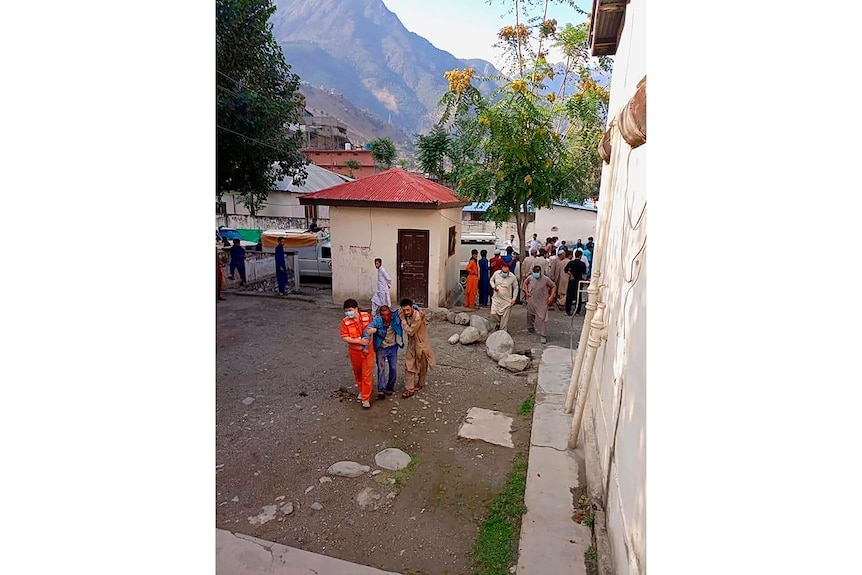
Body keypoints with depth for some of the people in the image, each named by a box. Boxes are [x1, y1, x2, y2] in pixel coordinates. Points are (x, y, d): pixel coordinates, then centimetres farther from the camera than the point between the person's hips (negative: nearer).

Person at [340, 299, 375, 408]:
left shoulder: (367, 316, -12)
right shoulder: (345, 322, -16)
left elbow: (373, 328, 8)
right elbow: (344, 338, -16)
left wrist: (372, 329, -15)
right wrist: (359, 341, -24)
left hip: (368, 350, -1)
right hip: (354, 351, 1)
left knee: (366, 374, 0)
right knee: (357, 372, 20)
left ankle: (366, 398, 10)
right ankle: (361, 390, 44)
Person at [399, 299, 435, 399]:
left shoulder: (418, 317, -30)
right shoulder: (407, 315, -6)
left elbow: (410, 331, -25)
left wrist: (402, 319, -22)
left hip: (421, 344, -6)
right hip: (411, 344, 6)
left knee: (422, 366, 15)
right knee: (409, 366, 4)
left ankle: (421, 384, 37)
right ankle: (409, 389, 9)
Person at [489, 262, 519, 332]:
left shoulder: (512, 277, -13)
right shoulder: (496, 273, -8)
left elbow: (515, 288, -1)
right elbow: (491, 280, 12)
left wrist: (514, 299, -5)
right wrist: (493, 286, -9)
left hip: (507, 300, -2)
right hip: (496, 298, 2)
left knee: (505, 317, 2)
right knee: (493, 313, -6)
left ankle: (503, 331, 17)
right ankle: (498, 323, 26)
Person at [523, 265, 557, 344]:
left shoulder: (546, 279, -15)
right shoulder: (530, 277, -8)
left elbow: (553, 286, -2)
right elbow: (525, 283, 14)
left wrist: (551, 297, -9)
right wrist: (526, 292, 3)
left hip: (542, 302, -3)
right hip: (531, 301, 3)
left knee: (541, 318, -6)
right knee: (530, 315, 21)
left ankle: (542, 335, -1)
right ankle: (530, 327, 48)